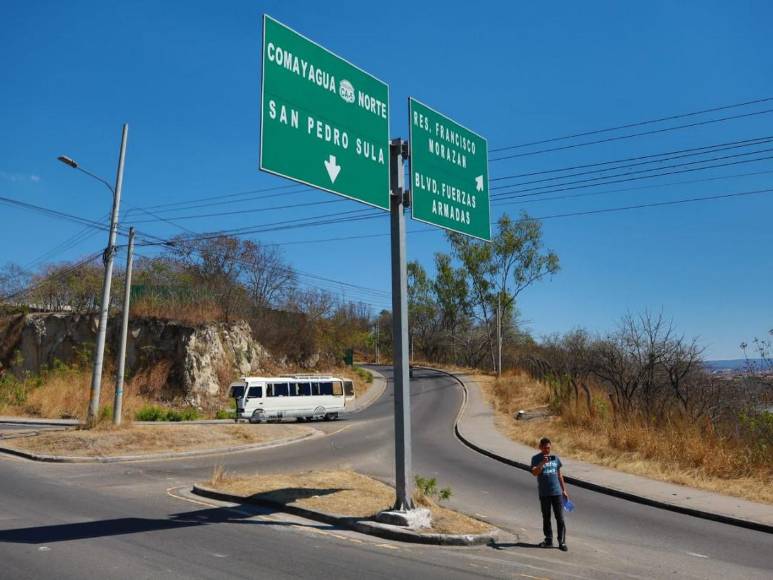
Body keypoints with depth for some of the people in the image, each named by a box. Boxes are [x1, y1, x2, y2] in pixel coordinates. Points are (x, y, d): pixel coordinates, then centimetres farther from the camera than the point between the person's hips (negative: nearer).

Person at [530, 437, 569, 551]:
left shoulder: (555, 458, 6)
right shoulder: (536, 459, -4)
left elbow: (559, 475, 15)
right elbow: (534, 473, -18)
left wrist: (564, 490, 14)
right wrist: (542, 463, -31)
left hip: (557, 493, 2)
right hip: (544, 494, -1)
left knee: (560, 518, 0)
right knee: (546, 518, 9)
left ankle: (562, 542, 6)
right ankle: (548, 540, 21)